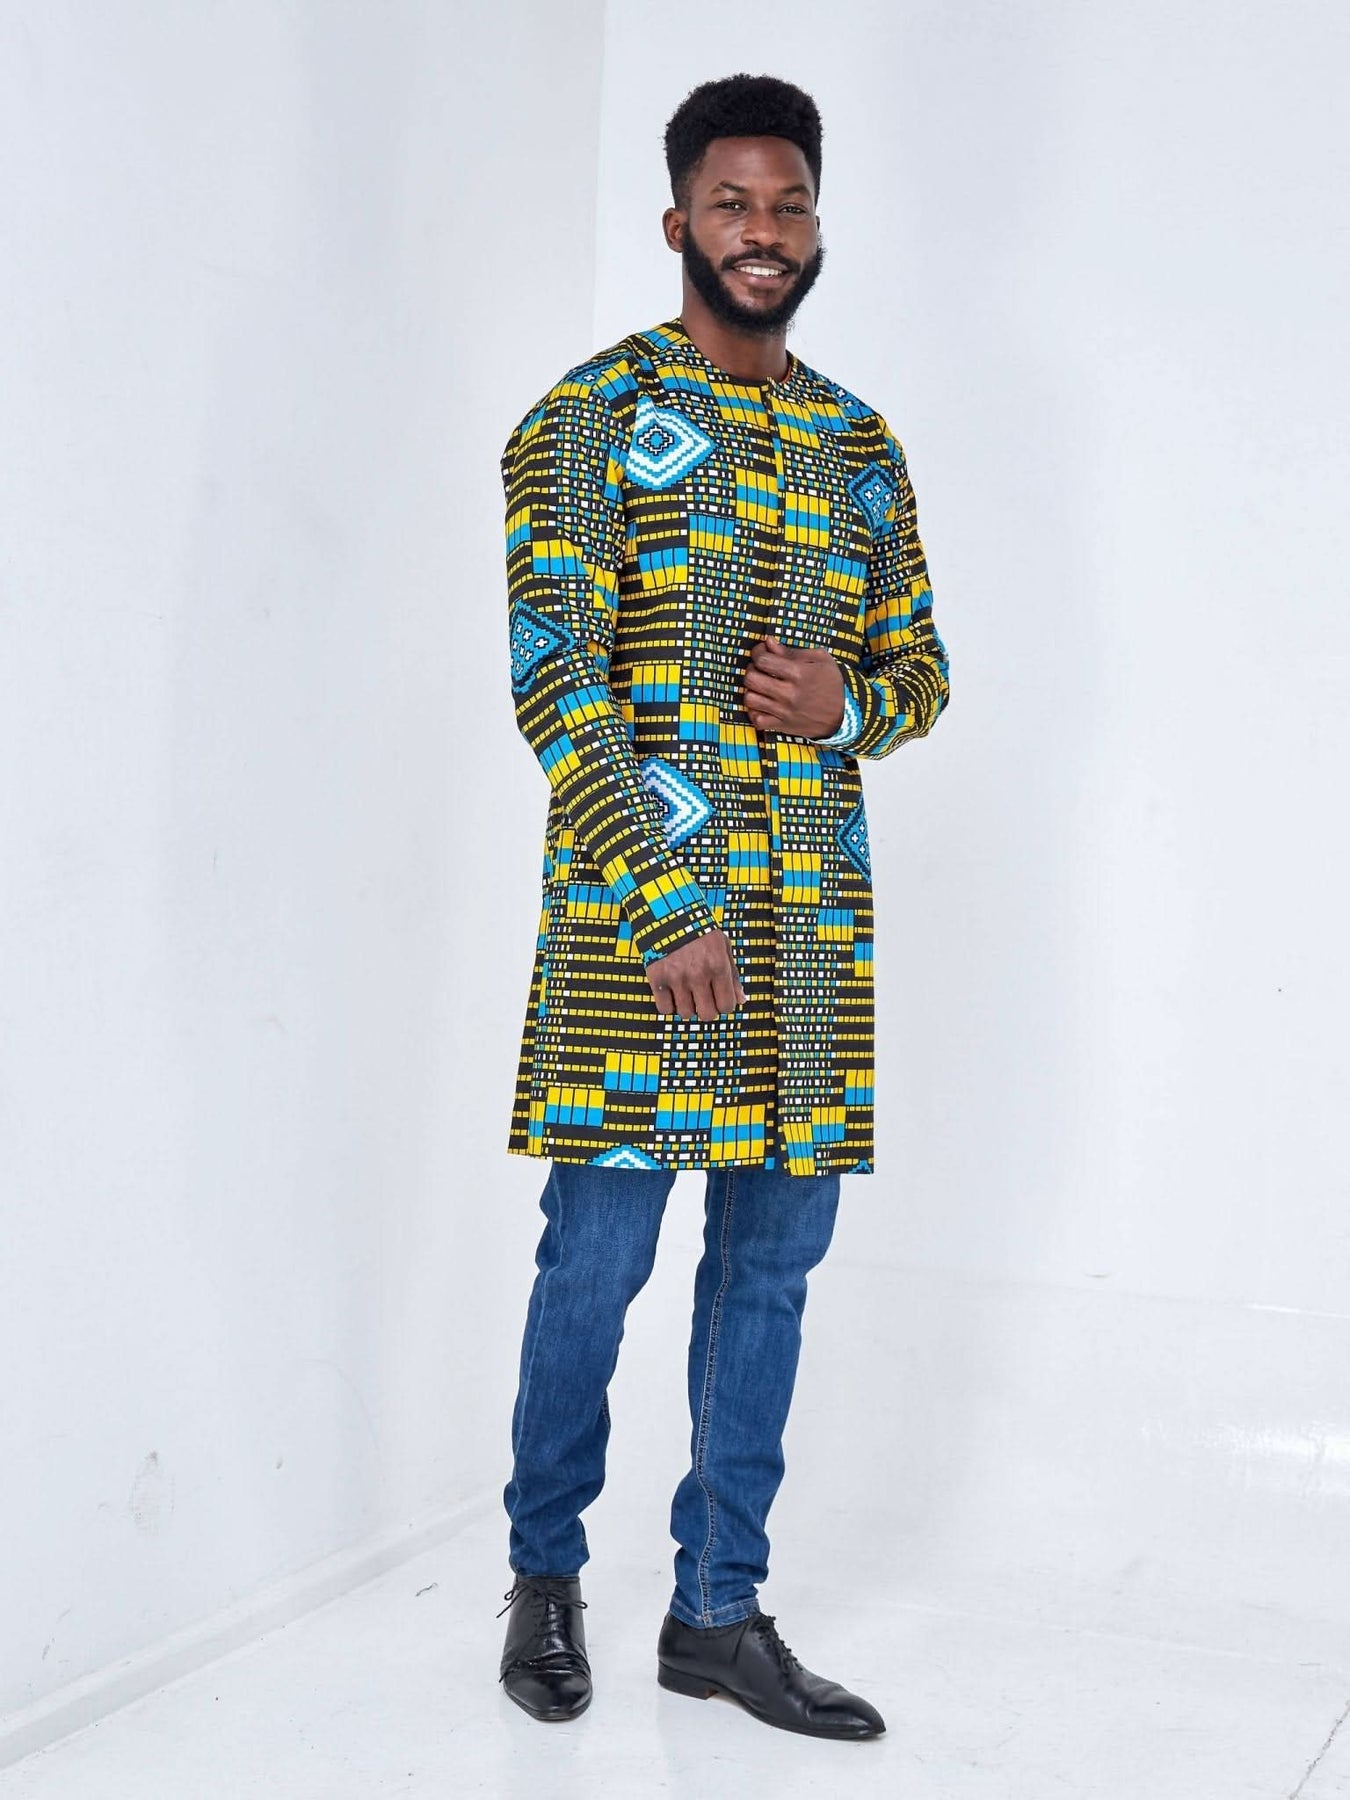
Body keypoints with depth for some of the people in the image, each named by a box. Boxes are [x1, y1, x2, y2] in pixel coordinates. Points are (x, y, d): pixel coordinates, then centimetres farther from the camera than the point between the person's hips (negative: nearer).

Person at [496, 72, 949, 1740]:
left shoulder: (861, 446, 15)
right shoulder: (589, 417, -2)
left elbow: (922, 665, 20)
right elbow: (552, 681, -10)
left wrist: (851, 702, -6)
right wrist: (667, 909, -16)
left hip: (812, 912, 5)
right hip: (630, 902, -5)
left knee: (775, 1254, 8)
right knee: (599, 1248, -1)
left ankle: (718, 1607, 22)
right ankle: (545, 1570, 24)